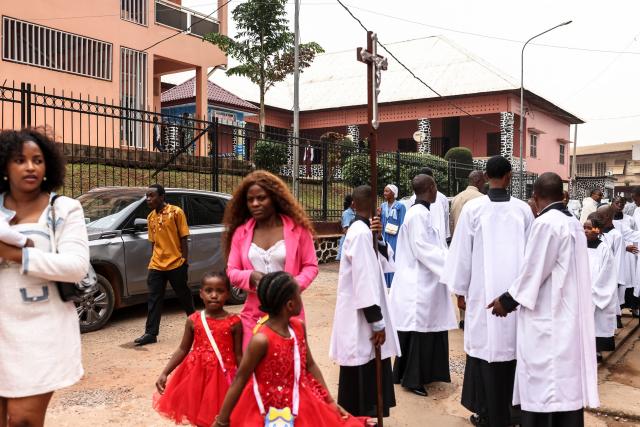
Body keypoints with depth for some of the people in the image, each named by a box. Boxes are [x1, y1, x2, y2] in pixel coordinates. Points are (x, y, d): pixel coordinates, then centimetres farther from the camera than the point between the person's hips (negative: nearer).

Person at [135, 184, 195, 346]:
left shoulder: (176, 212, -7)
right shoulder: (151, 217, 9)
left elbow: (184, 239, -7)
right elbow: (153, 242, 15)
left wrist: (185, 260, -10)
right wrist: (153, 260, 12)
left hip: (176, 264, -5)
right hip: (156, 265, 5)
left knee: (184, 296, 11)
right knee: (153, 300, 2)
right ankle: (151, 333, 7)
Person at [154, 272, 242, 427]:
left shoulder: (234, 322, -8)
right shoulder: (193, 320, -2)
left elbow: (238, 355, -2)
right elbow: (183, 350, 6)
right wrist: (165, 373, 0)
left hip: (222, 376, -2)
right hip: (196, 374, 2)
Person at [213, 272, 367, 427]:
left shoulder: (299, 327, -4)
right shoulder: (262, 339, -24)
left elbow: (310, 365, 7)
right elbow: (240, 380, -17)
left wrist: (330, 401, 7)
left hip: (300, 404, 6)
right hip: (272, 412, -6)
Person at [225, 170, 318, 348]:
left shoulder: (297, 228, -1)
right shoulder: (241, 232, 5)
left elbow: (311, 266, 3)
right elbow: (231, 272, 8)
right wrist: (251, 277, -14)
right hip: (253, 315, 2)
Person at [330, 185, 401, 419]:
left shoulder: (362, 230, 9)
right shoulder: (361, 232, -19)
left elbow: (385, 263, 9)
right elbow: (365, 279, -23)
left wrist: (378, 237, -7)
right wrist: (377, 321, -20)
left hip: (360, 314, 9)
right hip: (362, 316, -9)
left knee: (366, 375, 17)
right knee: (365, 376, -1)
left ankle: (358, 416, 28)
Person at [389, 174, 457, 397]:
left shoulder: (421, 212, 12)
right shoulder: (419, 214, -17)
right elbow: (422, 249, -21)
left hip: (424, 282, 10)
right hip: (419, 284, -10)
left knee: (428, 330, 16)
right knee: (419, 332, -1)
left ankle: (423, 374, 27)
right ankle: (412, 379, 10)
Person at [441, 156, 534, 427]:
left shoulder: (473, 208, -8)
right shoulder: (524, 209, -2)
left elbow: (462, 252, -3)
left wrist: (460, 289, 7)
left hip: (484, 291, -2)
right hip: (516, 290, 3)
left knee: (486, 347, 6)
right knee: (512, 346, 13)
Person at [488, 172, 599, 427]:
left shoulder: (546, 224, -17)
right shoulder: (574, 223, 10)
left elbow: (533, 271, -16)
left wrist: (508, 300, -3)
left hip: (548, 321, -9)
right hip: (569, 318, 9)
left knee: (543, 389, -2)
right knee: (567, 385, 14)